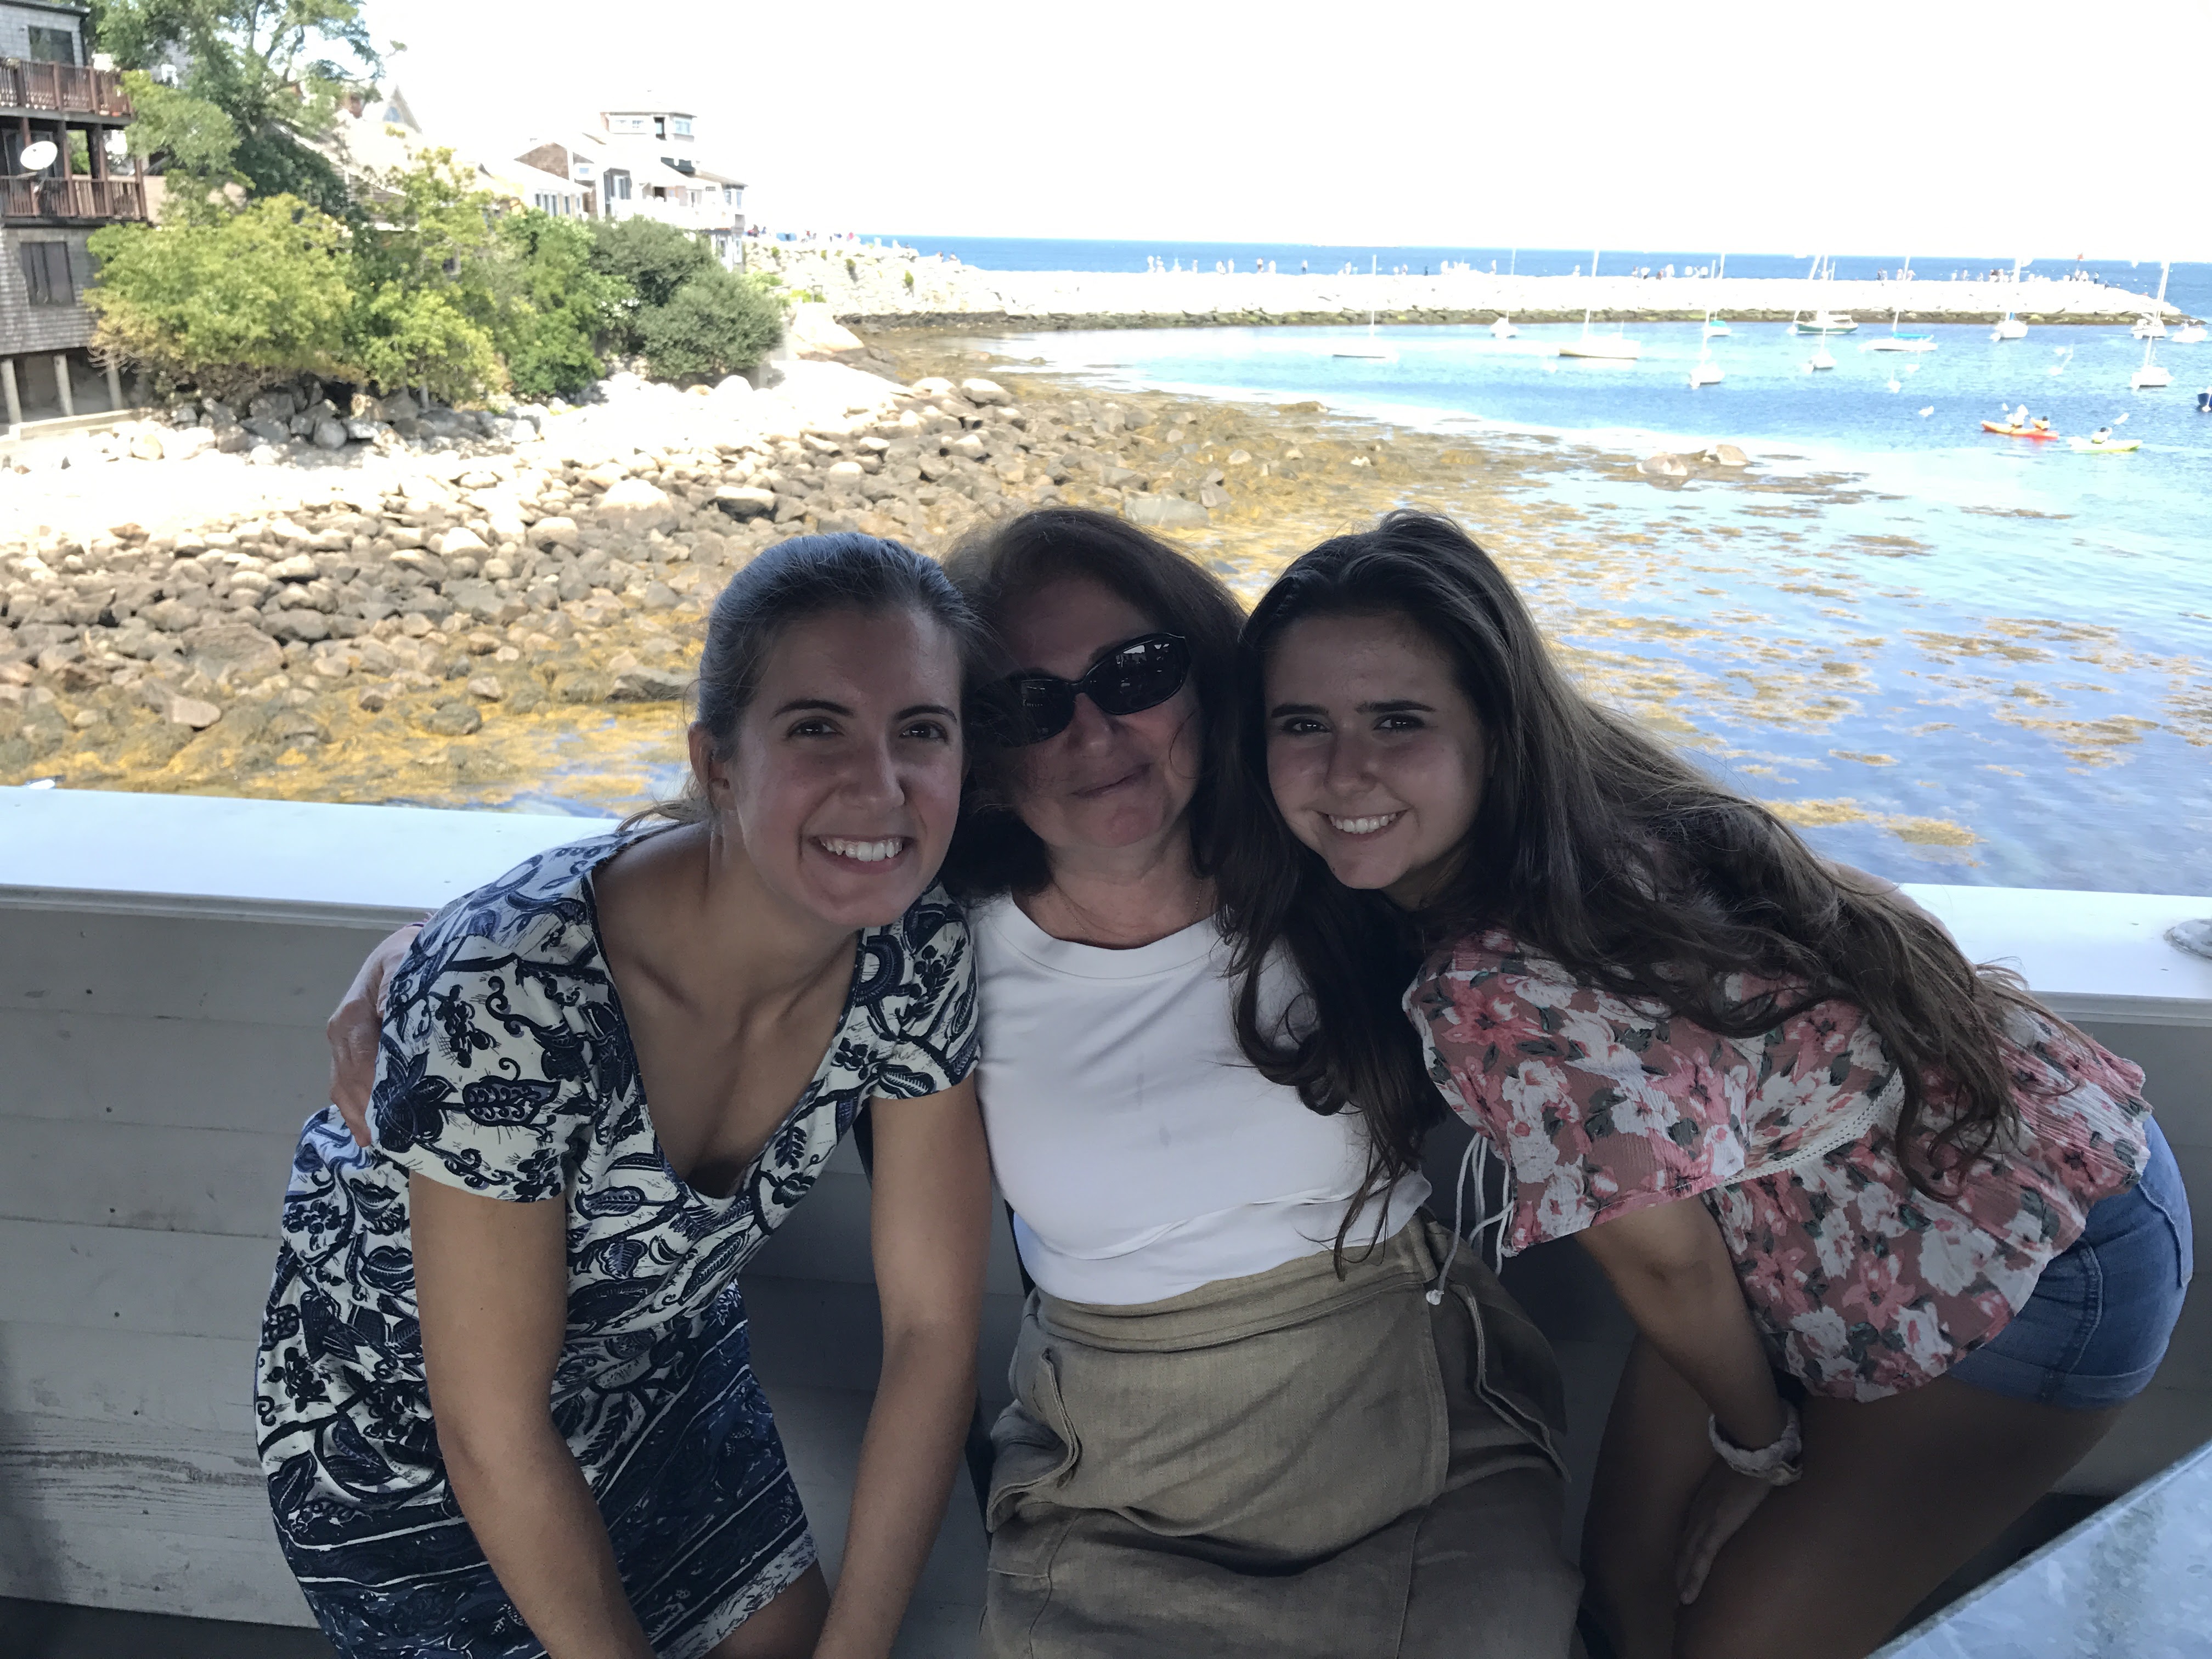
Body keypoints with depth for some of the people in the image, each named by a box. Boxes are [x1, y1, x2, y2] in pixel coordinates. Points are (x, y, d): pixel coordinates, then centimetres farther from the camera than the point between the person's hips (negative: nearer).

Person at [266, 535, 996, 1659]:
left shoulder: (919, 954, -22)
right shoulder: (509, 995, -38)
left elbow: (931, 1324, -14)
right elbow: (493, 1438, -25)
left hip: (662, 1362, 4)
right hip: (402, 1423, -4)